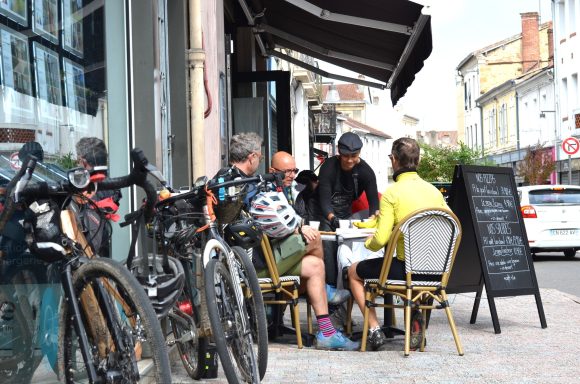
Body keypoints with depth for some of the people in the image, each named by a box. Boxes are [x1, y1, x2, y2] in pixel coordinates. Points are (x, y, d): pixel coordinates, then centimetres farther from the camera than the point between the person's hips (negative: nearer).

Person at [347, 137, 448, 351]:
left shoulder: (392, 193, -11)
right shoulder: (434, 190, 5)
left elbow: (380, 239, -17)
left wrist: (368, 243, 7)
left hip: (406, 268, -6)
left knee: (354, 271, 18)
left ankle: (375, 330, 9)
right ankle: (416, 315, 22)